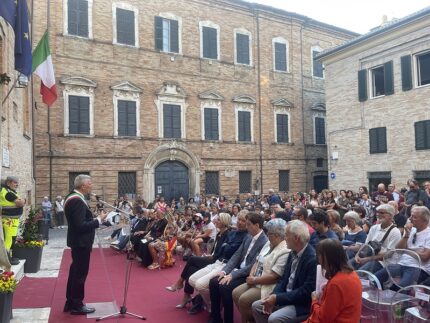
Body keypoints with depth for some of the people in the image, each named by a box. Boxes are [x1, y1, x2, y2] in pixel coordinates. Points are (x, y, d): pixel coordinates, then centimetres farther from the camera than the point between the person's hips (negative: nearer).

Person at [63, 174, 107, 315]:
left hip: (77, 240, 11)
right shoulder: (77, 201, -23)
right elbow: (81, 225, -27)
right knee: (80, 273, 1)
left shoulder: (72, 197, 10)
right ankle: (77, 305, 12)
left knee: (75, 271, 18)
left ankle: (70, 302, 30)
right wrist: (98, 220, -18)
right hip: (81, 242, -11)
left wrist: (94, 218, 6)